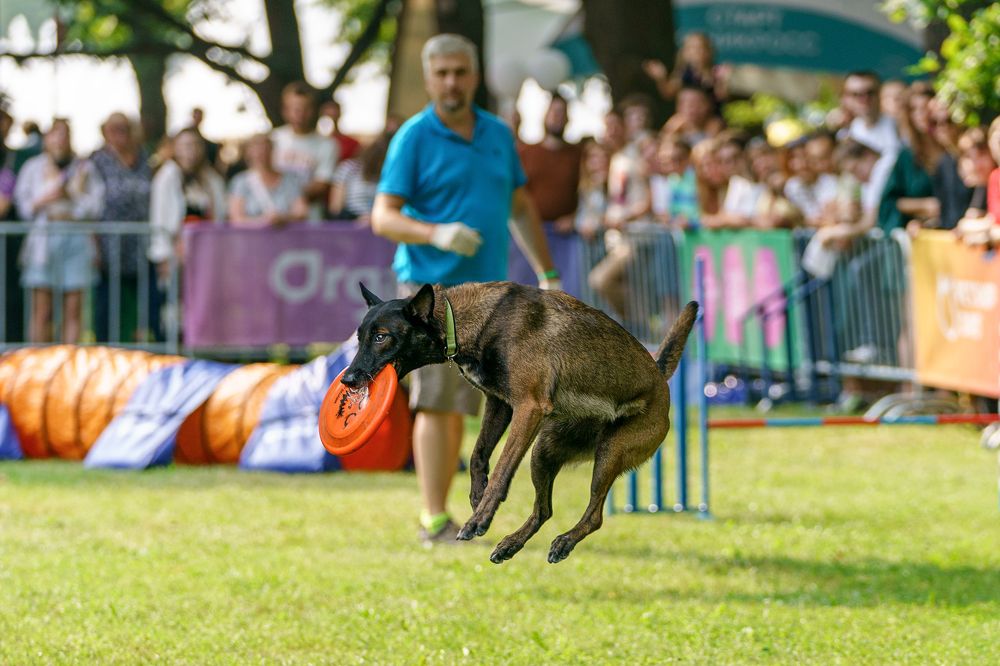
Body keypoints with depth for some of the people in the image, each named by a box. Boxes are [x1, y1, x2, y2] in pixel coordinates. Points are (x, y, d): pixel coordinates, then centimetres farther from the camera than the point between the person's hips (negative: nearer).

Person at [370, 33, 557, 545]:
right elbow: (383, 217, -9)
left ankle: (439, 513, 12)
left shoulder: (498, 134, 12)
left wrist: (548, 275, 17)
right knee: (437, 402, -11)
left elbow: (521, 209, 21)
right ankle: (433, 520, -10)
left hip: (486, 287, 6)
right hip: (431, 285, -5)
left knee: (458, 407, 7)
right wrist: (436, 233, -26)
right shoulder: (414, 138, -5)